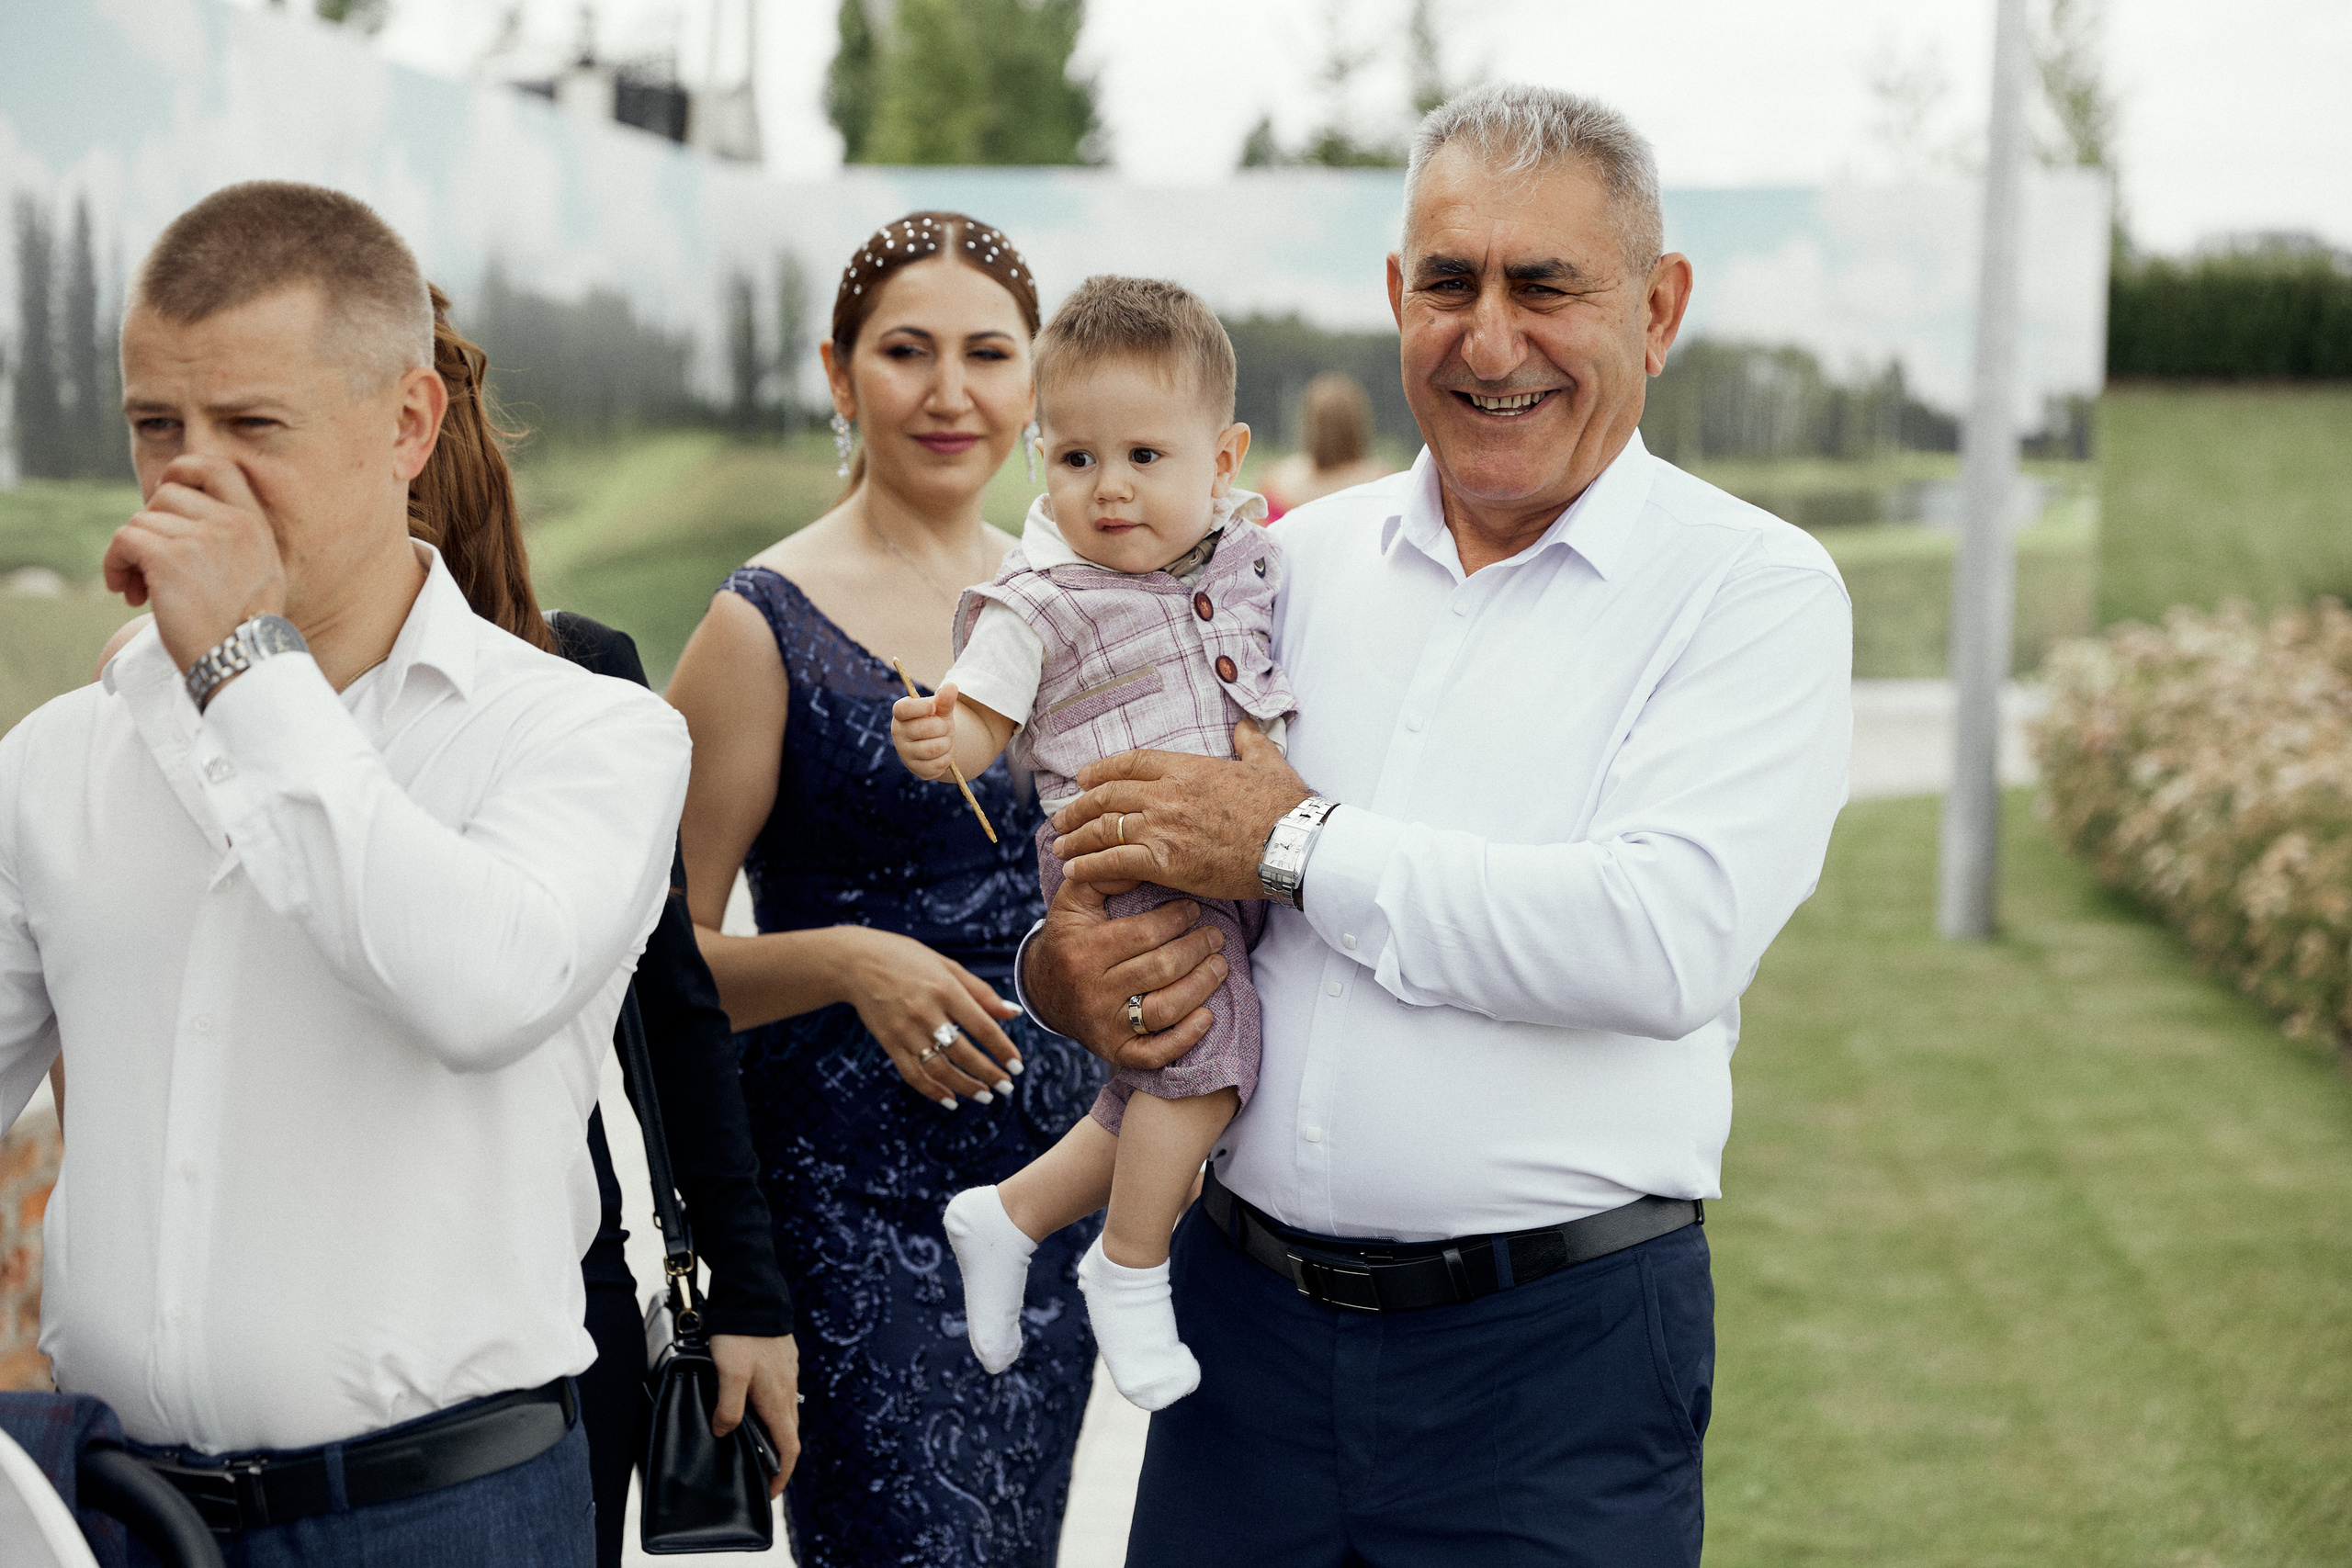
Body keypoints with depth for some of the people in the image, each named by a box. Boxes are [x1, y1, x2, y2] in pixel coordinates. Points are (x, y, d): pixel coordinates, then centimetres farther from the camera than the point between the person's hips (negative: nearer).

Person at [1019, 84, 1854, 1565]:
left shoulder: (1757, 592, -6)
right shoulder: (1304, 558, 9)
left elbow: (1669, 941, -21)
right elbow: (1115, 821, 17)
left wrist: (1303, 844, -16)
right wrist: (1066, 967, -7)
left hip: (1554, 1351, -4)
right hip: (1246, 1313, 4)